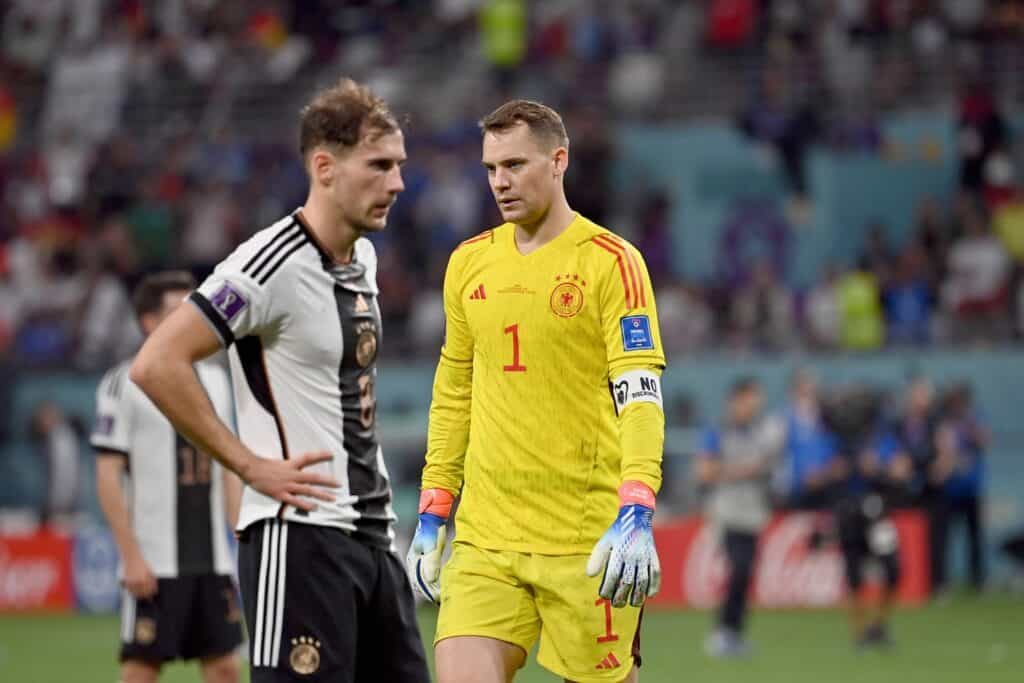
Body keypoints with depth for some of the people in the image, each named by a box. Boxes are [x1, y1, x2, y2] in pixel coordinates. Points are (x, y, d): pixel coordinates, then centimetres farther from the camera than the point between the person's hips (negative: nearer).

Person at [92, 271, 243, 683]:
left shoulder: (215, 379, 13)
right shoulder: (124, 383, -6)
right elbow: (108, 476, -9)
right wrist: (131, 555, -15)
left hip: (212, 558, 6)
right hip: (154, 564, -6)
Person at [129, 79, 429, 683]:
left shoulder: (363, 258, 13)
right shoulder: (275, 265, -15)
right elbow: (156, 365, -20)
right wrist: (251, 465, -18)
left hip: (372, 534, 9)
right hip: (300, 536, -9)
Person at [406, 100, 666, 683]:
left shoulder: (610, 262, -6)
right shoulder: (469, 263, 11)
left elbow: (640, 395, -13)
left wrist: (636, 516, -25)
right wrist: (432, 515, 14)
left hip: (586, 542, -4)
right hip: (485, 538, 4)